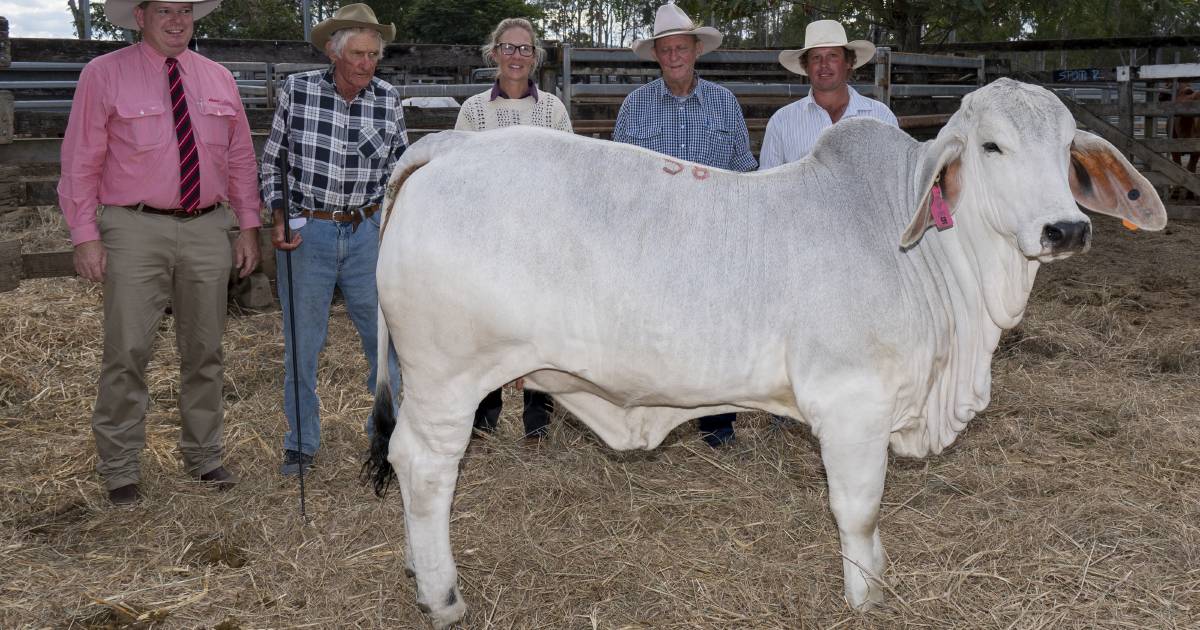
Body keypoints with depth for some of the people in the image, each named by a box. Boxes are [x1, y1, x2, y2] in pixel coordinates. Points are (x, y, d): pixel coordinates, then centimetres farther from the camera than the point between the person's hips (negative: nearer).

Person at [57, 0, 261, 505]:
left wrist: (248, 226, 8)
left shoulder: (218, 79, 10)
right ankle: (119, 467, 11)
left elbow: (241, 159, 14)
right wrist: (85, 236, -9)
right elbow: (81, 161, -2)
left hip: (207, 228, 4)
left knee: (204, 351, 11)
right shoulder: (104, 74, -1)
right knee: (127, 353, -3)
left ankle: (204, 455, 25)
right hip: (135, 229, -3)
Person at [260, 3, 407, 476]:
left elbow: (399, 168, 8)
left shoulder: (388, 101, -3)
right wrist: (278, 218, -5)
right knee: (301, 343, 7)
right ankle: (301, 445, 24)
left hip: (366, 232, 1)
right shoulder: (297, 90, -6)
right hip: (305, 232, -1)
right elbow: (272, 160, 4)